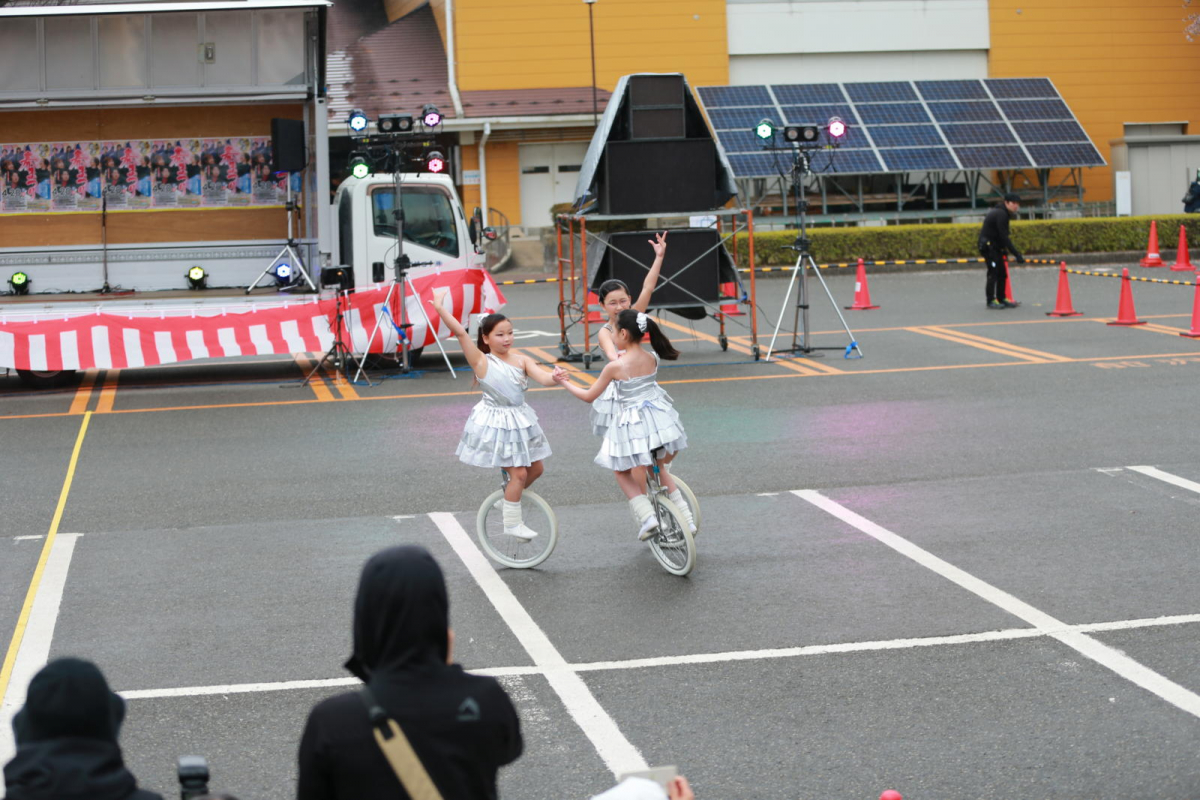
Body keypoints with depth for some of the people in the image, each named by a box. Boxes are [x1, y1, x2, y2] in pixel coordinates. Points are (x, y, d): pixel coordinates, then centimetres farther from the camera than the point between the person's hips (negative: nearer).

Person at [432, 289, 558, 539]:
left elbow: (543, 377, -13)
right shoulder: (482, 361, -11)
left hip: (520, 420, 6)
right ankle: (512, 523, 10)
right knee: (518, 473, -6)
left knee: (536, 470, 13)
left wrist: (555, 377, -36)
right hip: (495, 422, -6)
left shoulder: (521, 360, 1)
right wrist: (439, 307, -23)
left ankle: (509, 498, 37)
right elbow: (460, 332, -19)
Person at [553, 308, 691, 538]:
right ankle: (686, 518, 21)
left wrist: (563, 381, 9)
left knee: (623, 472, 20)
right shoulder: (652, 359, -2)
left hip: (631, 423, -5)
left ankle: (646, 516, 3)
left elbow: (589, 396, -4)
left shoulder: (614, 367, -15)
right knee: (658, 468, 27)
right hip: (658, 419, 5)